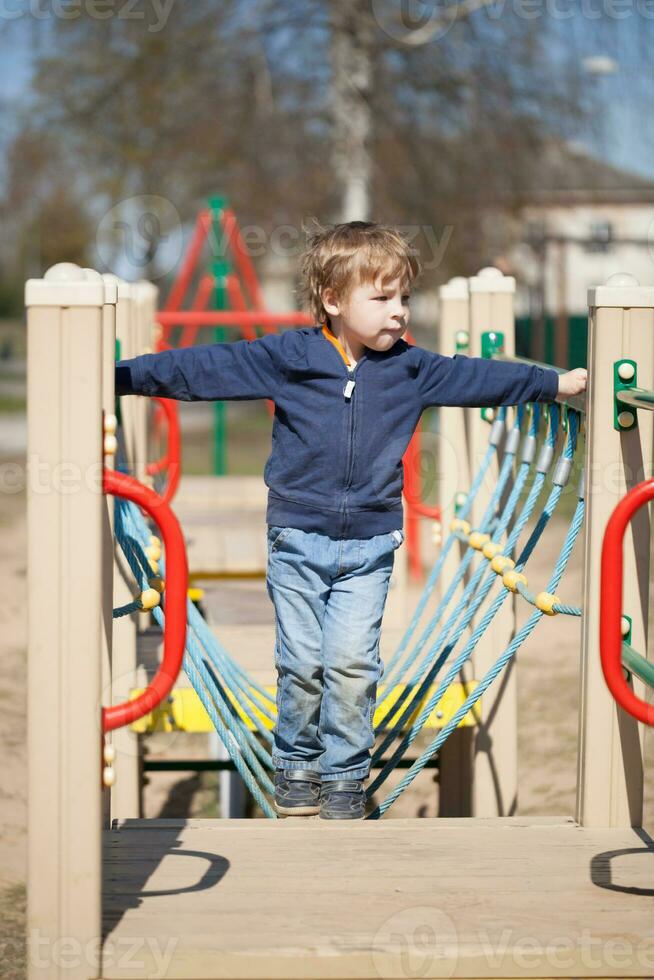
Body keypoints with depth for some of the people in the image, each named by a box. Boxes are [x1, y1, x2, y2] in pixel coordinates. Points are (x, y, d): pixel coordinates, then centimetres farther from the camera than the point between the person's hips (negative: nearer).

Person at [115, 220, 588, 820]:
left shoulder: (411, 368, 3)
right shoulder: (283, 358, -5)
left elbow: (478, 378, 14)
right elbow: (204, 368, -6)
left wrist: (560, 383, 16)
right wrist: (122, 376, -9)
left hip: (370, 547, 1)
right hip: (297, 539, -1)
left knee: (352, 663, -4)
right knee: (302, 663, 3)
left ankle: (345, 775, 11)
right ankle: (297, 767, 23)